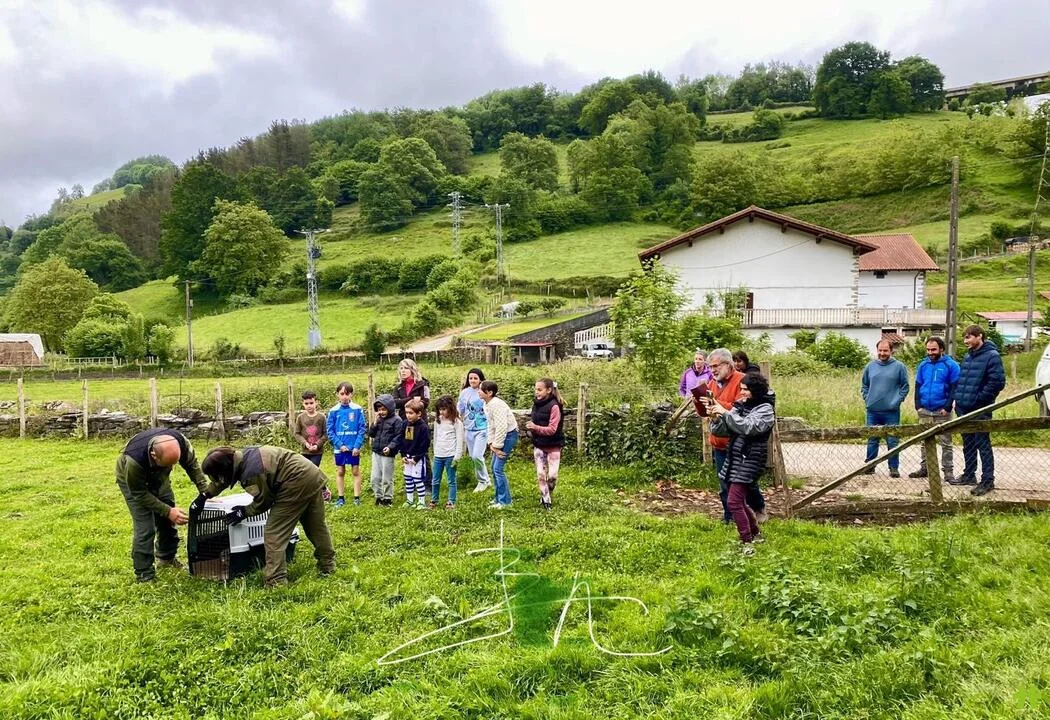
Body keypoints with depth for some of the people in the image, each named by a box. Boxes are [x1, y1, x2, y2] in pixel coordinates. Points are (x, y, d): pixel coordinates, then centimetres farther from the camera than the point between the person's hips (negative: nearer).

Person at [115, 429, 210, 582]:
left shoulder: (181, 442, -34)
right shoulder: (134, 460, -44)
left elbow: (193, 466, -15)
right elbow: (140, 494, -28)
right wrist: (168, 511, -31)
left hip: (158, 477, 5)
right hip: (133, 481, -4)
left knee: (168, 520, 9)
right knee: (145, 528, -12)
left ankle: (167, 558, 33)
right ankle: (144, 575, 2)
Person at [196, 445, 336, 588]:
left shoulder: (251, 474, -22)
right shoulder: (242, 455, 7)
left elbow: (263, 501, -7)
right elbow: (223, 480, 26)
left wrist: (244, 512, 7)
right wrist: (204, 495, 31)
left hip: (297, 484, -10)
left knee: (274, 534, -2)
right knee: (316, 525, 22)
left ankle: (276, 582, -1)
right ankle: (328, 565, 35)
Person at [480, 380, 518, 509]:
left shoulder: (496, 405, -23)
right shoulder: (487, 405, 7)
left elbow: (501, 427, -26)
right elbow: (490, 425, 13)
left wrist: (497, 446, -20)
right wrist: (491, 443, 4)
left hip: (509, 434, -10)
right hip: (500, 436, 10)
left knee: (498, 468, -9)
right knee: (494, 468, 13)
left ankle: (504, 501, 0)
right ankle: (499, 498, 24)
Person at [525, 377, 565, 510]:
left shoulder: (554, 406, -17)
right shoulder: (536, 404, 3)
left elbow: (552, 429, -20)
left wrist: (535, 427, -31)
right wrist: (530, 428, -6)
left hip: (553, 446, -5)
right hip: (538, 445, 5)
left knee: (552, 475, -4)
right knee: (540, 474, 2)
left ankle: (549, 494, 24)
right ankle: (546, 500, 17)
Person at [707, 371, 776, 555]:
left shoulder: (765, 409, -6)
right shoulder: (740, 405, 10)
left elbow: (748, 427, -24)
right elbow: (722, 430, 7)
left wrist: (725, 413, -23)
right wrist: (715, 417, -12)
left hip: (749, 461, -7)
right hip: (734, 459, 7)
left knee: (734, 502, -13)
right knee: (740, 501, 16)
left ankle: (748, 543, -7)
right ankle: (756, 534, 34)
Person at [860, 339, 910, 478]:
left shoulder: (899, 366, -2)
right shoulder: (870, 366, 6)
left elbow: (905, 386, 2)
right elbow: (864, 385, 15)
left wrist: (897, 400, -6)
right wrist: (867, 398, 4)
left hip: (891, 411, -3)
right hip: (872, 410, 3)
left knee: (892, 441, 3)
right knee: (872, 440, 10)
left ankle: (894, 467, 11)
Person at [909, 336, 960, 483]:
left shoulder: (951, 365, -5)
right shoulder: (923, 365, 8)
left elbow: (954, 388, -7)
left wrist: (947, 407, -14)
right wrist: (918, 406, 1)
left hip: (942, 411, -4)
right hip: (924, 411, 4)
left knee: (945, 443, 2)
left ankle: (948, 471, 7)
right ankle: (924, 468, 21)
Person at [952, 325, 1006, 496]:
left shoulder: (991, 356, -11)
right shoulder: (967, 357, 14)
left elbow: (997, 382, -17)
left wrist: (978, 399, -16)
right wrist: (958, 399, 11)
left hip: (980, 411, -8)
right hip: (964, 409, 8)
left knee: (983, 445, -2)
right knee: (968, 445, 16)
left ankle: (988, 480, 4)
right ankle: (969, 475, 27)